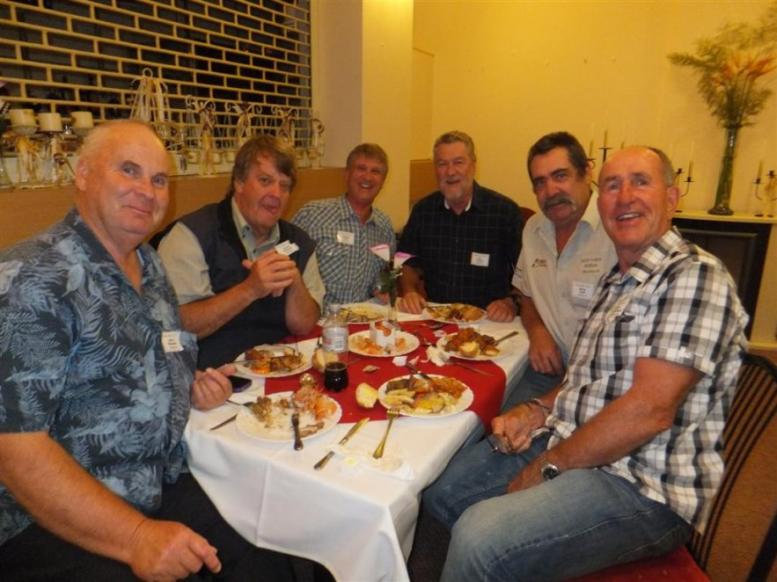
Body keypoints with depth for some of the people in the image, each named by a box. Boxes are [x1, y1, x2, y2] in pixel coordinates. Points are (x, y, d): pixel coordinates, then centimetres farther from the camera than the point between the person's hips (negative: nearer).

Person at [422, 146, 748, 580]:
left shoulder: (694, 276, -15)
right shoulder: (617, 281, 15)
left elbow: (650, 410, -23)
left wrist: (548, 466, -15)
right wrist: (535, 412, 1)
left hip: (644, 488, -8)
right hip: (569, 445, 9)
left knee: (479, 540, -28)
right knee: (439, 487, 10)